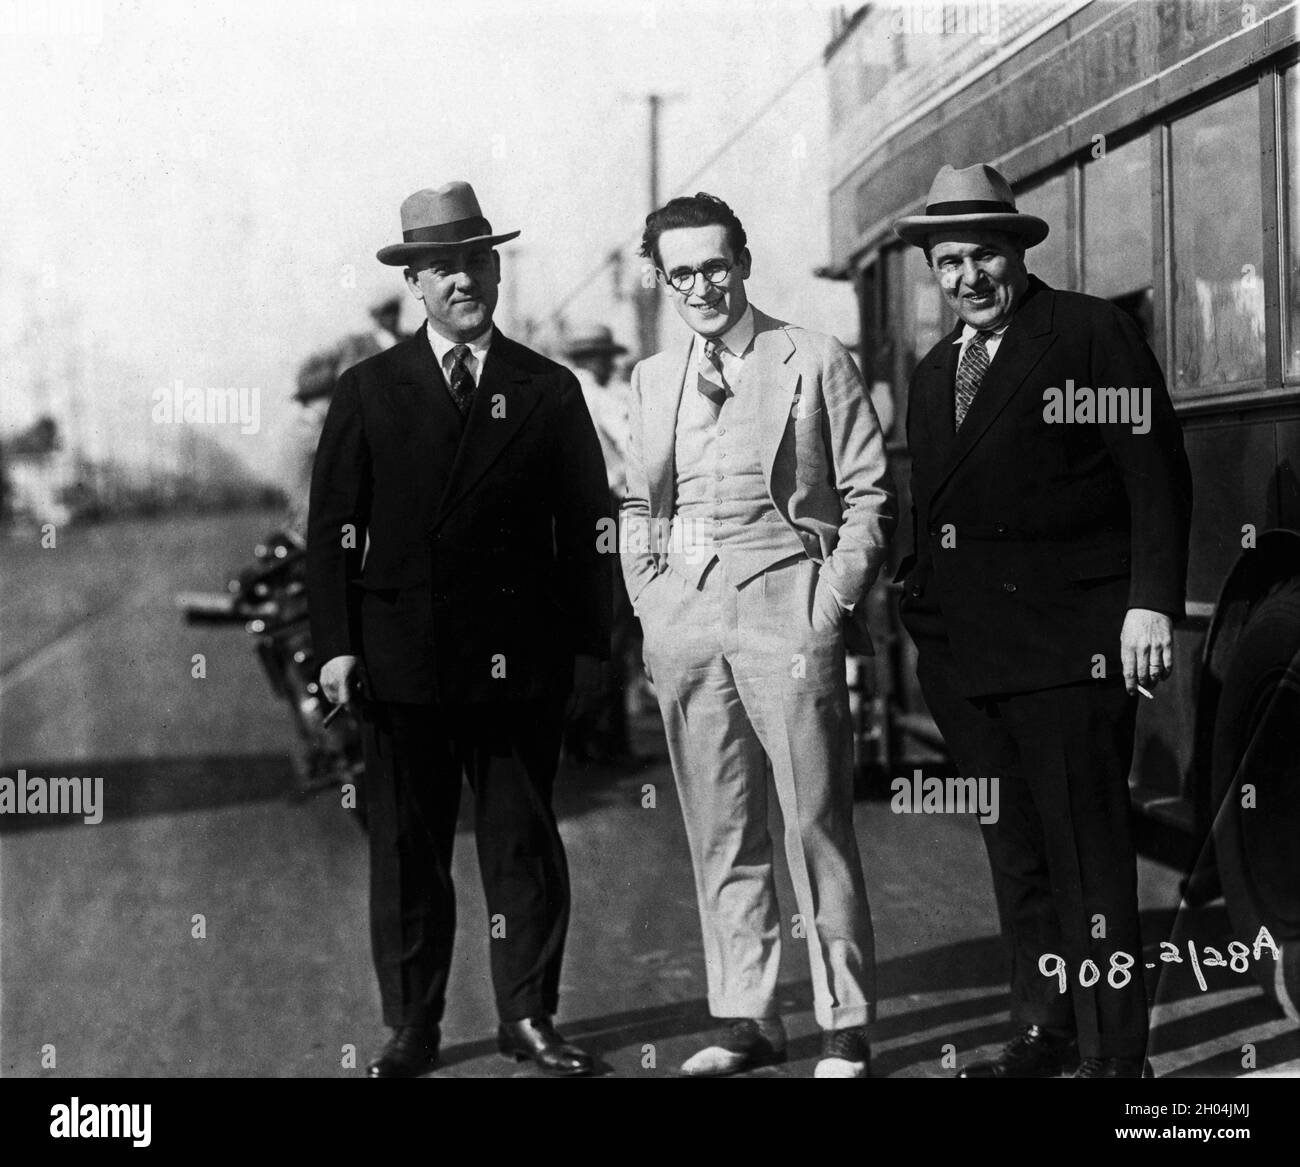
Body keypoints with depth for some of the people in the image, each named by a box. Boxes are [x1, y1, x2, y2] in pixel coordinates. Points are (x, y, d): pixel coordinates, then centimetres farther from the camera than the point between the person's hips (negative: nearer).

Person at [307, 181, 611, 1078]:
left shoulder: (548, 391, 8)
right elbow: (334, 526, 5)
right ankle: (412, 1028, 11)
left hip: (521, 660, 0)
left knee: (524, 843, 5)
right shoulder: (369, 392, 6)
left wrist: (589, 644, 3)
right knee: (406, 850, 3)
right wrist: (336, 645, -3)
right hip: (403, 658, 0)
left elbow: (585, 526, 8)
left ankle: (529, 1018, 15)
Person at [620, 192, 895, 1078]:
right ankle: (747, 1019, 13)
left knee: (818, 824, -5)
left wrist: (833, 607, -8)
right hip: (684, 611, 4)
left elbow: (870, 495, 1)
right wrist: (651, 604, 8)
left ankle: (847, 1028, 2)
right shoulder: (654, 379, 16)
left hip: (784, 606, -4)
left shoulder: (816, 363, 2)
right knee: (720, 831, 6)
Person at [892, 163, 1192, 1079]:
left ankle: (1115, 1052, 0)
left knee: (1088, 855, -5)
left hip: (1067, 647, -7)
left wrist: (1151, 601, -16)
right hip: (963, 652, 7)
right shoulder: (933, 374, 19)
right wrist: (923, 612, 12)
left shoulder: (1094, 334, -2)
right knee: (1017, 859, 12)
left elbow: (1157, 476, -8)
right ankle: (1045, 1034, 21)